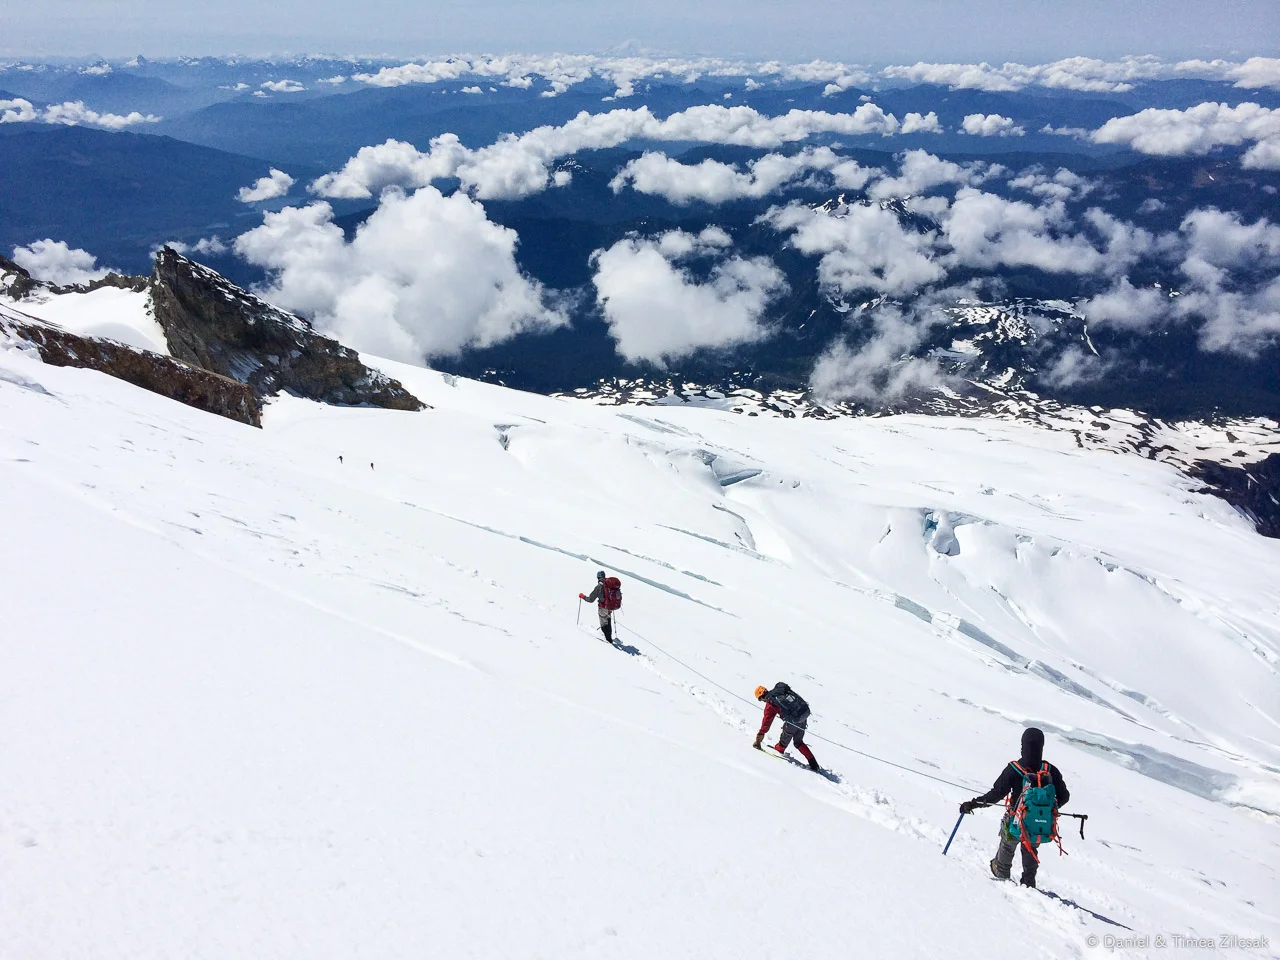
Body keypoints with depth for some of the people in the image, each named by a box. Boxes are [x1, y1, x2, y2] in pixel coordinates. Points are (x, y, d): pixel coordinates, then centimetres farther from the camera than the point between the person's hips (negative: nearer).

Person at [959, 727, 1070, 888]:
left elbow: (997, 793, -23)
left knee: (1007, 847, 27)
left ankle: (1001, 874, 48)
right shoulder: (1051, 771, -11)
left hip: (1016, 825, -2)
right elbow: (1064, 796, -1)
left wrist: (973, 803, -15)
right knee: (1030, 851, 30)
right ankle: (1029, 883, 38)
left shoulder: (1014, 769, -22)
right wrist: (1049, 807, 19)